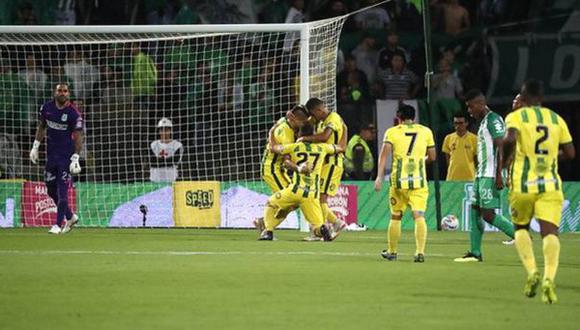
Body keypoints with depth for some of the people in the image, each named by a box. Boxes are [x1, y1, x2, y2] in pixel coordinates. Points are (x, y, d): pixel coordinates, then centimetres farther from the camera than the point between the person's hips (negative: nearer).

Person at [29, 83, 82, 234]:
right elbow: (41, 127, 17)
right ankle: (70, 217, 27)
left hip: (67, 156, -6)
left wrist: (75, 159, -17)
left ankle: (58, 225, -4)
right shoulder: (46, 107, 2)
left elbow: (78, 137, -12)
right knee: (51, 189, 10)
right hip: (51, 154, 6)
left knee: (62, 190, -9)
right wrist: (35, 146, 13)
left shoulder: (73, 113, -12)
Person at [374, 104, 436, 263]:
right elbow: (432, 157, 14)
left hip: (399, 180, 0)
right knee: (419, 216, -6)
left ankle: (392, 252, 24)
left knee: (395, 217, 14)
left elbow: (384, 154, -8)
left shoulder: (392, 132, 4)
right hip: (419, 181, 0)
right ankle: (420, 252, -20)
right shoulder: (425, 131, 9)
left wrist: (379, 177, -11)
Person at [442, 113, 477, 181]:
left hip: (469, 177, -2)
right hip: (452, 178, 2)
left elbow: (477, 160, 4)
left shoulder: (473, 138, -1)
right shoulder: (448, 138, 7)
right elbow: (447, 158, 13)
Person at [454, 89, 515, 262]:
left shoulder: (493, 120, -11)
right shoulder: (484, 122, 19)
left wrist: (498, 175, -23)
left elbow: (501, 148, -18)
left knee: (488, 214, -13)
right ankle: (475, 253, 7)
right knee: (474, 211, 6)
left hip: (490, 175, -10)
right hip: (481, 175, 10)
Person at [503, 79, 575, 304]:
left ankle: (532, 271, -1)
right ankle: (549, 278, -29)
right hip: (550, 185, 1)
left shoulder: (516, 116, 1)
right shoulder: (557, 119, 11)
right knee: (550, 232, -7)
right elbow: (570, 153, 9)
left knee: (521, 227, 19)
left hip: (523, 184, -1)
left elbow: (510, 140, -19)